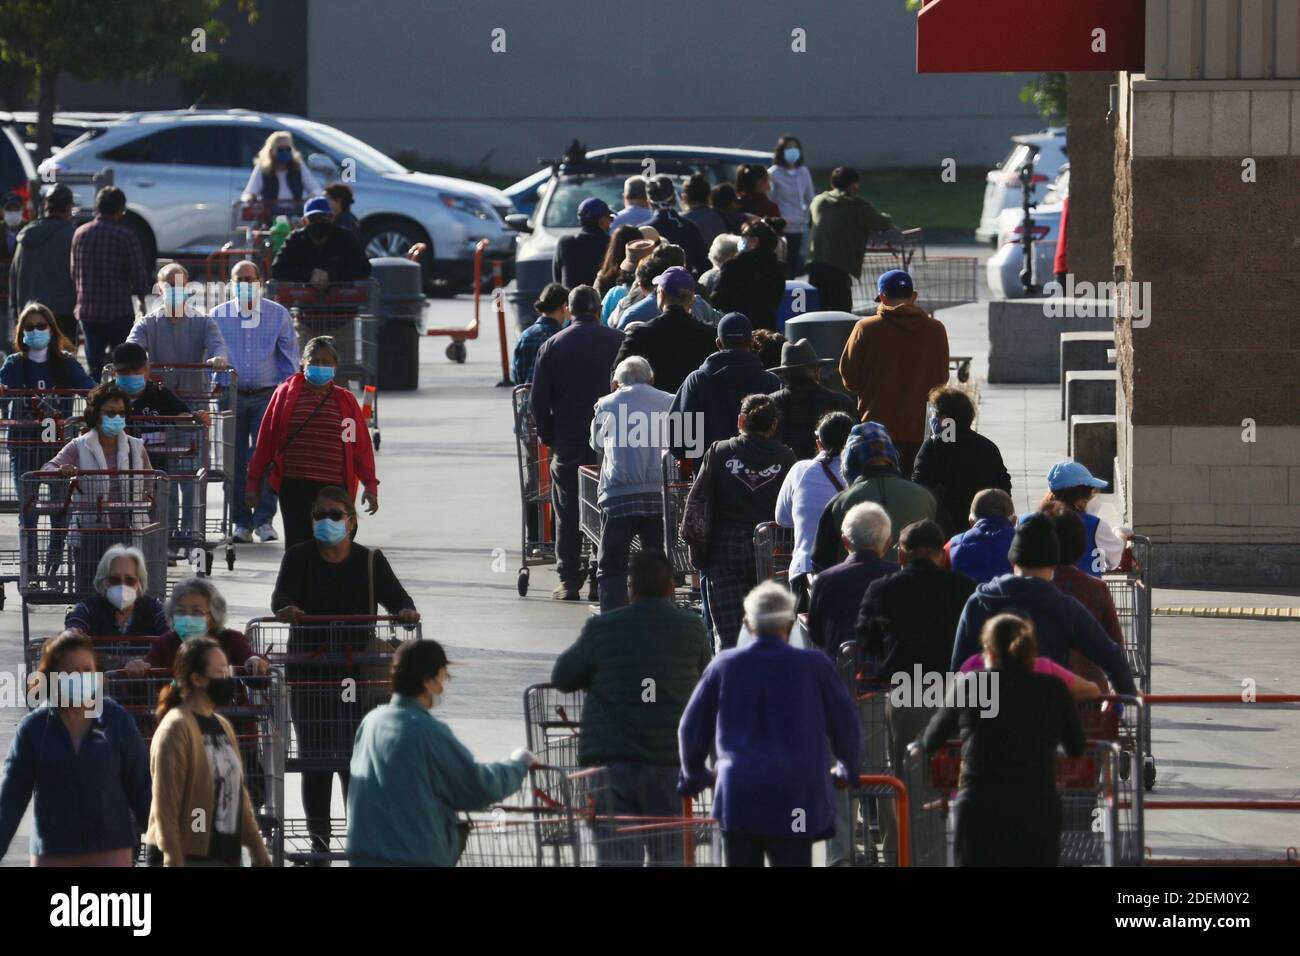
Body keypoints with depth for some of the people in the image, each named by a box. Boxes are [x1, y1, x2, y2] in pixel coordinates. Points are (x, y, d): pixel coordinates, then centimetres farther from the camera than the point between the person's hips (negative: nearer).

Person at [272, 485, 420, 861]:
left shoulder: (370, 561, 9)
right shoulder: (299, 557, 7)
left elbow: (394, 595, -2)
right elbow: (282, 593, -9)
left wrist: (405, 610, -26)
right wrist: (286, 608, -33)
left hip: (357, 671, -1)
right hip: (308, 672, 1)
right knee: (315, 757, 2)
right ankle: (318, 836, 10)